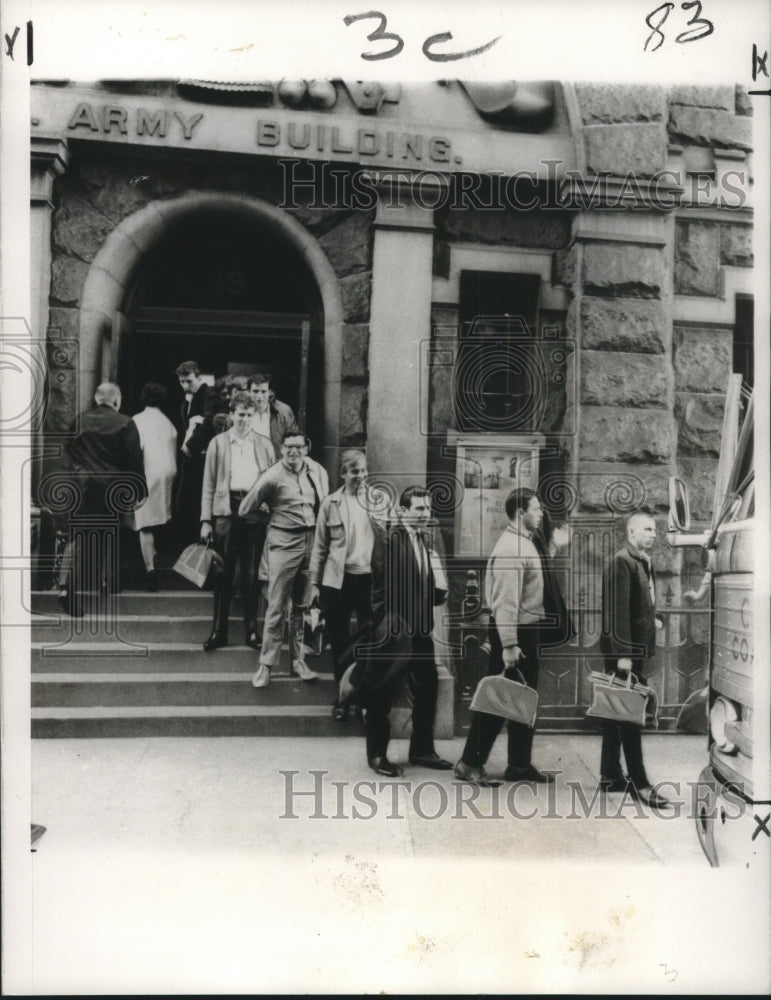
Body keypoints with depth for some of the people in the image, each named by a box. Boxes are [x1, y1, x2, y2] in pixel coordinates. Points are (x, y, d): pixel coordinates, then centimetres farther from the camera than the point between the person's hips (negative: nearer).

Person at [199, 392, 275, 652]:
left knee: (251, 575, 6)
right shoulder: (218, 443, 7)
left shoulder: (264, 445, 11)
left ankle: (251, 631, 15)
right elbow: (209, 483, 5)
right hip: (226, 511, -1)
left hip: (255, 512, 1)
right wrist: (206, 520, -3)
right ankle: (219, 632, 13)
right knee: (224, 574, 4)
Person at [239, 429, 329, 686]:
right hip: (284, 543, -5)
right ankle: (266, 664, 10)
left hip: (312, 541, 5)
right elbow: (244, 510, -4)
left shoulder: (318, 472, 6)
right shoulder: (273, 477, -10)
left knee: (302, 605, 12)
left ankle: (298, 660, 24)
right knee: (276, 607, -1)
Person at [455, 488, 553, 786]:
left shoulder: (523, 543, 12)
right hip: (514, 631, -10)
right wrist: (508, 645, -26)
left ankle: (520, 765, 25)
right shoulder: (511, 549, -19)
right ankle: (470, 763, 9)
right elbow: (505, 601, -24)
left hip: (526, 630, 10)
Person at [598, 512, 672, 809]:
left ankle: (610, 776, 21)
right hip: (622, 650, -9)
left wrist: (644, 649, 12)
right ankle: (638, 782, 4)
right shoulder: (621, 561, -13)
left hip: (636, 648, 9)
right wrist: (622, 653, -22)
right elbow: (617, 610, -19)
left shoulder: (644, 562, 15)